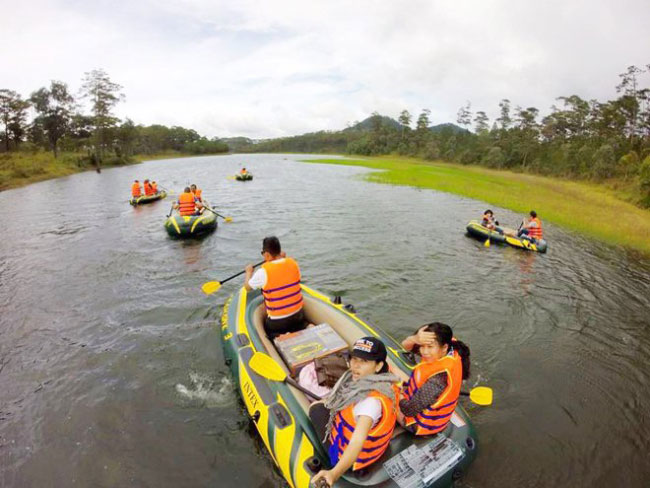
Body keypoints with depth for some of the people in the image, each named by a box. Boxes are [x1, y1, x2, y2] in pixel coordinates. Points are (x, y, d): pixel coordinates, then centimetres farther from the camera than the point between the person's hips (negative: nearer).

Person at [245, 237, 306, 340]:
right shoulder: (293, 263, -7)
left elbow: (247, 287, 1)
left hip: (277, 322, -5)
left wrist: (249, 272, 19)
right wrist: (284, 259, 24)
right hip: (298, 315, 5)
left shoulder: (264, 272, -20)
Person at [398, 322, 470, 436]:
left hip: (422, 426, -7)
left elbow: (410, 410, -27)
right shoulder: (450, 350, -21)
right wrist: (415, 338, -36)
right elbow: (406, 345, -15)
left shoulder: (437, 380, -42)